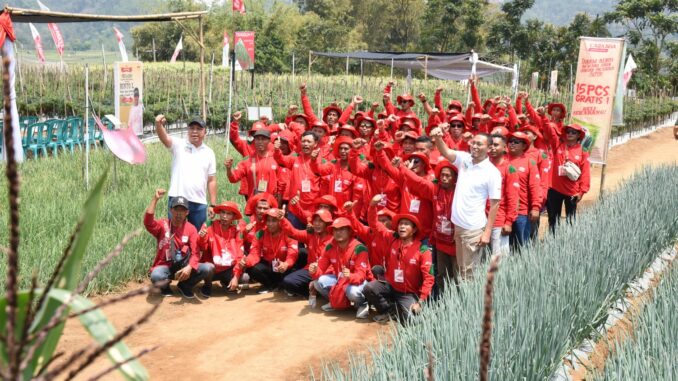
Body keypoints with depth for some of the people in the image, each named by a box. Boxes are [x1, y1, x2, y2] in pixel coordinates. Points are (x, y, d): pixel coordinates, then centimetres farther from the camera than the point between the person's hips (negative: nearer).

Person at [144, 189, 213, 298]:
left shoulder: (191, 229, 0)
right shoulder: (162, 225, -2)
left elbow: (195, 253, -10)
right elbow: (148, 222, -26)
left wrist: (189, 267, -31)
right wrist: (155, 199, -28)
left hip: (184, 266, 2)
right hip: (164, 266, -2)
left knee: (208, 268, -23)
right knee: (156, 276, -37)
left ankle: (185, 285, 5)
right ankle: (165, 286, 4)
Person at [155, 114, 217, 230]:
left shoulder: (209, 152, 9)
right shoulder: (179, 145, 2)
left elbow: (211, 180, 9)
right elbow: (164, 138, -19)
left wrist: (213, 205, 5)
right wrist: (159, 124, -41)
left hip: (199, 203, 2)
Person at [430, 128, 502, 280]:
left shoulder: (492, 172, -12)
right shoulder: (464, 159, 3)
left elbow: (495, 204, -11)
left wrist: (487, 232, -15)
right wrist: (438, 137, -31)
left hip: (474, 228, -6)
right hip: (458, 224, 6)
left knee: (470, 271, 1)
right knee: (461, 268, 16)